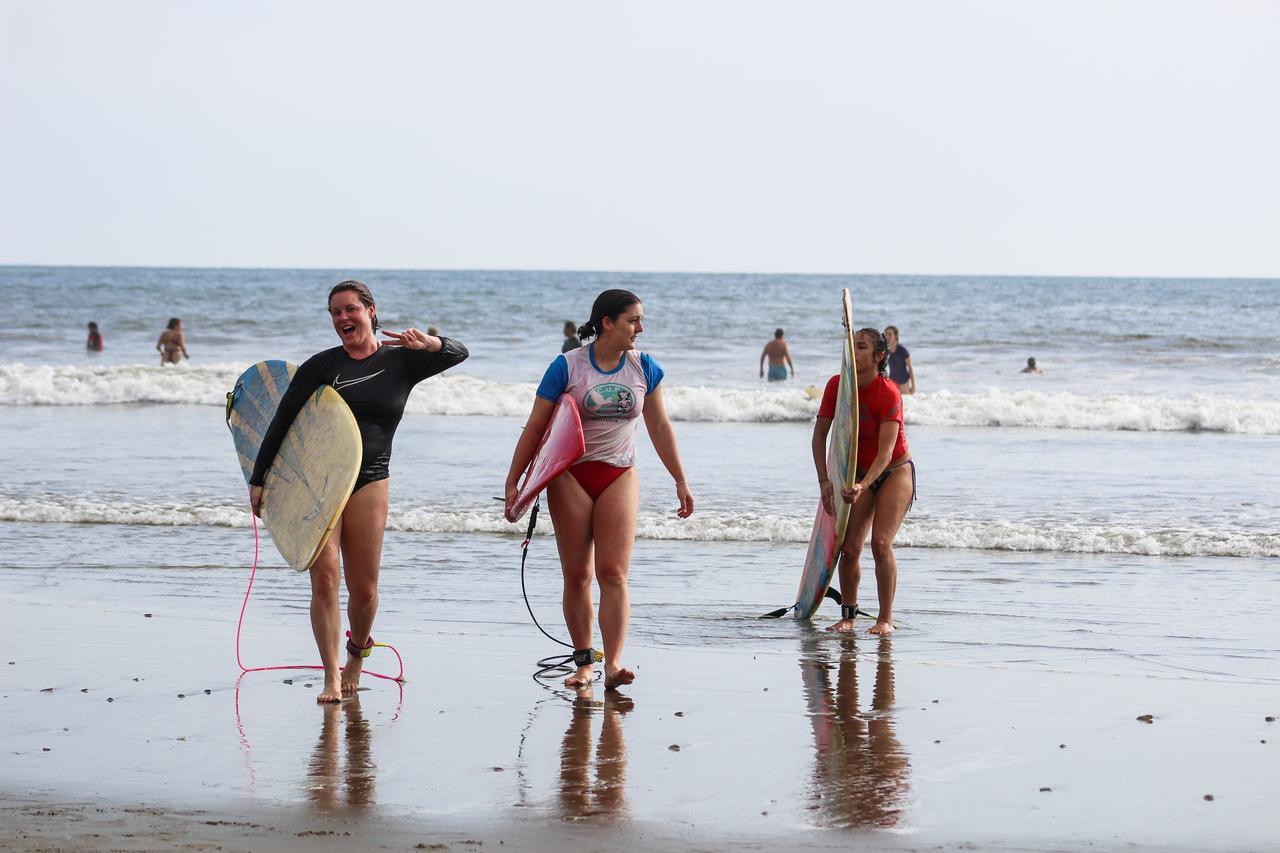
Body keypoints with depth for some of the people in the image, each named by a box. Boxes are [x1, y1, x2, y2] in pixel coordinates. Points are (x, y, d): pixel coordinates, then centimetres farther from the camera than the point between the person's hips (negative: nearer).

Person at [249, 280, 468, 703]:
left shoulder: (399, 361, 8)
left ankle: (357, 652, 33)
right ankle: (332, 679, -8)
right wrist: (258, 478, 2)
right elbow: (282, 419, 6)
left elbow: (458, 354, 4)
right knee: (324, 576, -13)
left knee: (364, 589, 2)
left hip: (369, 481, 1)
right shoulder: (321, 365, 5)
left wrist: (428, 343, -19)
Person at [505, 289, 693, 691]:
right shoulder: (568, 366, -7)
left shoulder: (645, 368, 3)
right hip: (571, 476, -2)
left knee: (613, 572, -10)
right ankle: (583, 662, 12)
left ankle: (613, 664, -17)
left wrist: (680, 482, 15)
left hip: (619, 477, 2)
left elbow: (660, 427, 14)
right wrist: (512, 482, -4)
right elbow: (535, 428, -3)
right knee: (577, 575, 2)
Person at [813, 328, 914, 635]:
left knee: (881, 543, -19)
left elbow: (886, 451, -31)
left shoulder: (889, 393, -24)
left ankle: (886, 618, -9)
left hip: (895, 471, -4)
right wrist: (825, 481, -15)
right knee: (848, 547, -6)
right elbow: (820, 434, -6)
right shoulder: (837, 385, -10)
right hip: (858, 473, 4)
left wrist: (863, 485, -44)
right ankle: (848, 615, 8)